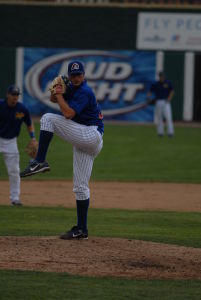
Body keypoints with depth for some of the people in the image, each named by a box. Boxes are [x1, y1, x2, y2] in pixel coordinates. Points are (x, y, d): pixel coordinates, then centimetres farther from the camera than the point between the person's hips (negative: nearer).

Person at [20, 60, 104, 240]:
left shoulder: (84, 92, -13)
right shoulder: (72, 87, 15)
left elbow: (68, 114, -23)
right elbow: (53, 99, 21)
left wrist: (60, 94, -12)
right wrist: (56, 91, 0)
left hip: (91, 136, -10)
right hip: (85, 142, 10)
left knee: (48, 118, -15)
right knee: (81, 186, 9)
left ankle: (40, 162, -19)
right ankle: (81, 230, 11)